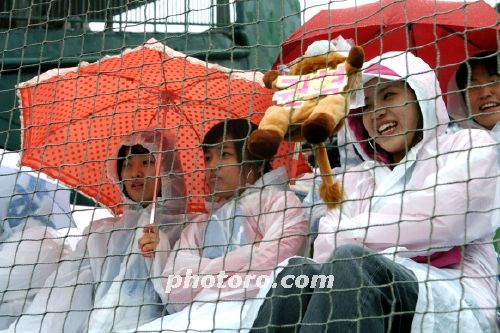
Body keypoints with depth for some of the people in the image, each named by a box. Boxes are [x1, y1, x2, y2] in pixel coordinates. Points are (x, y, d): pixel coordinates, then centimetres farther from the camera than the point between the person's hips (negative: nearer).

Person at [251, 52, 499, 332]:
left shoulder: (469, 146, 16)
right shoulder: (356, 178, 27)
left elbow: (437, 221, -3)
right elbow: (325, 251, 10)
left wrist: (345, 236, 7)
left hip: (456, 304, -3)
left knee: (349, 263, -32)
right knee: (300, 272, -28)